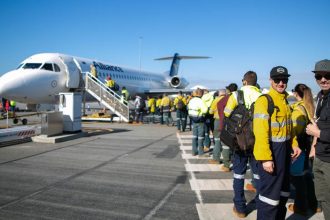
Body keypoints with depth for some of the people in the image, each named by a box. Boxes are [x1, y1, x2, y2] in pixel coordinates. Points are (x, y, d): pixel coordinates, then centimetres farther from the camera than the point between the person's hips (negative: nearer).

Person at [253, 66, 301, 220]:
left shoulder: (285, 100, 12)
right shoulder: (264, 100, -16)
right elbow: (260, 131, -23)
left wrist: (294, 144, 10)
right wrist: (265, 158, -25)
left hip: (285, 150, 9)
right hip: (271, 151, -9)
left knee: (283, 189, 21)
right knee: (270, 192, -2)